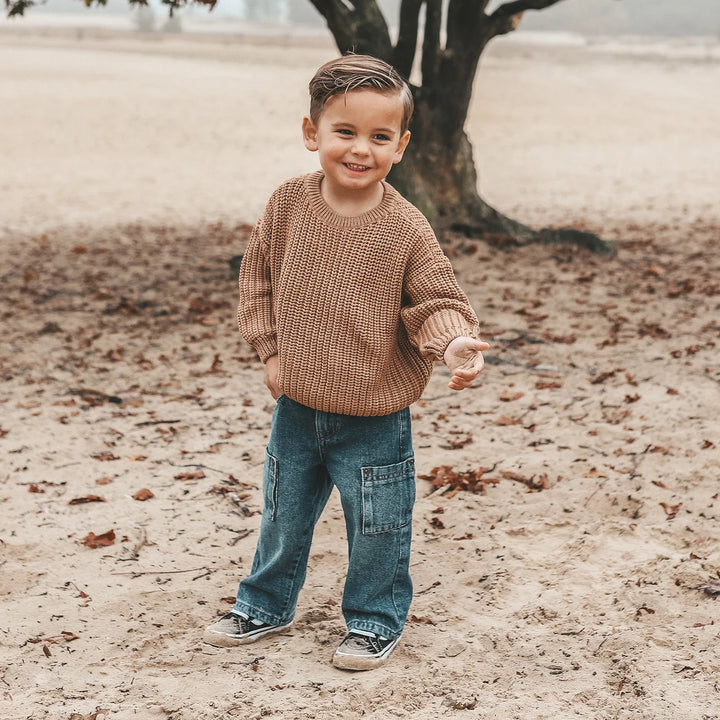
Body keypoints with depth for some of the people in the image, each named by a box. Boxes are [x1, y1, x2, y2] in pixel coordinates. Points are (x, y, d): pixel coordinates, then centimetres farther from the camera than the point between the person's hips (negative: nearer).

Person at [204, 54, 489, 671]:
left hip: (373, 418, -3)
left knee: (377, 527, 8)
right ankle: (266, 605, 42)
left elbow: (433, 301, -10)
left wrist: (453, 343, -30)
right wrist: (271, 348, 0)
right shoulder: (289, 205, -7)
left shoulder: (405, 228, -15)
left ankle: (375, 619, 31)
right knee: (284, 515, 20)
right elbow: (258, 277, 6)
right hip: (297, 406, 3)